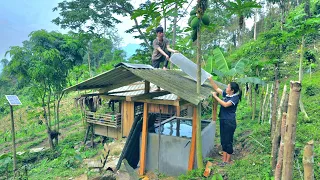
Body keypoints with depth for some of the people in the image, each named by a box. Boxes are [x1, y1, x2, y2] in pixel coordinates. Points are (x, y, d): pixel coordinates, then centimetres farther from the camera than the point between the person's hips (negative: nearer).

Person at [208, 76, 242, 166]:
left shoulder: (235, 97, -13)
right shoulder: (226, 94, 7)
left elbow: (225, 104, -25)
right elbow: (216, 88, 14)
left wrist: (215, 96, -20)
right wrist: (210, 80, 6)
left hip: (230, 122, -8)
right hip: (223, 120, 8)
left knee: (228, 141, 3)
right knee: (223, 141, 12)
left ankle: (228, 160, 18)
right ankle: (224, 160, 23)